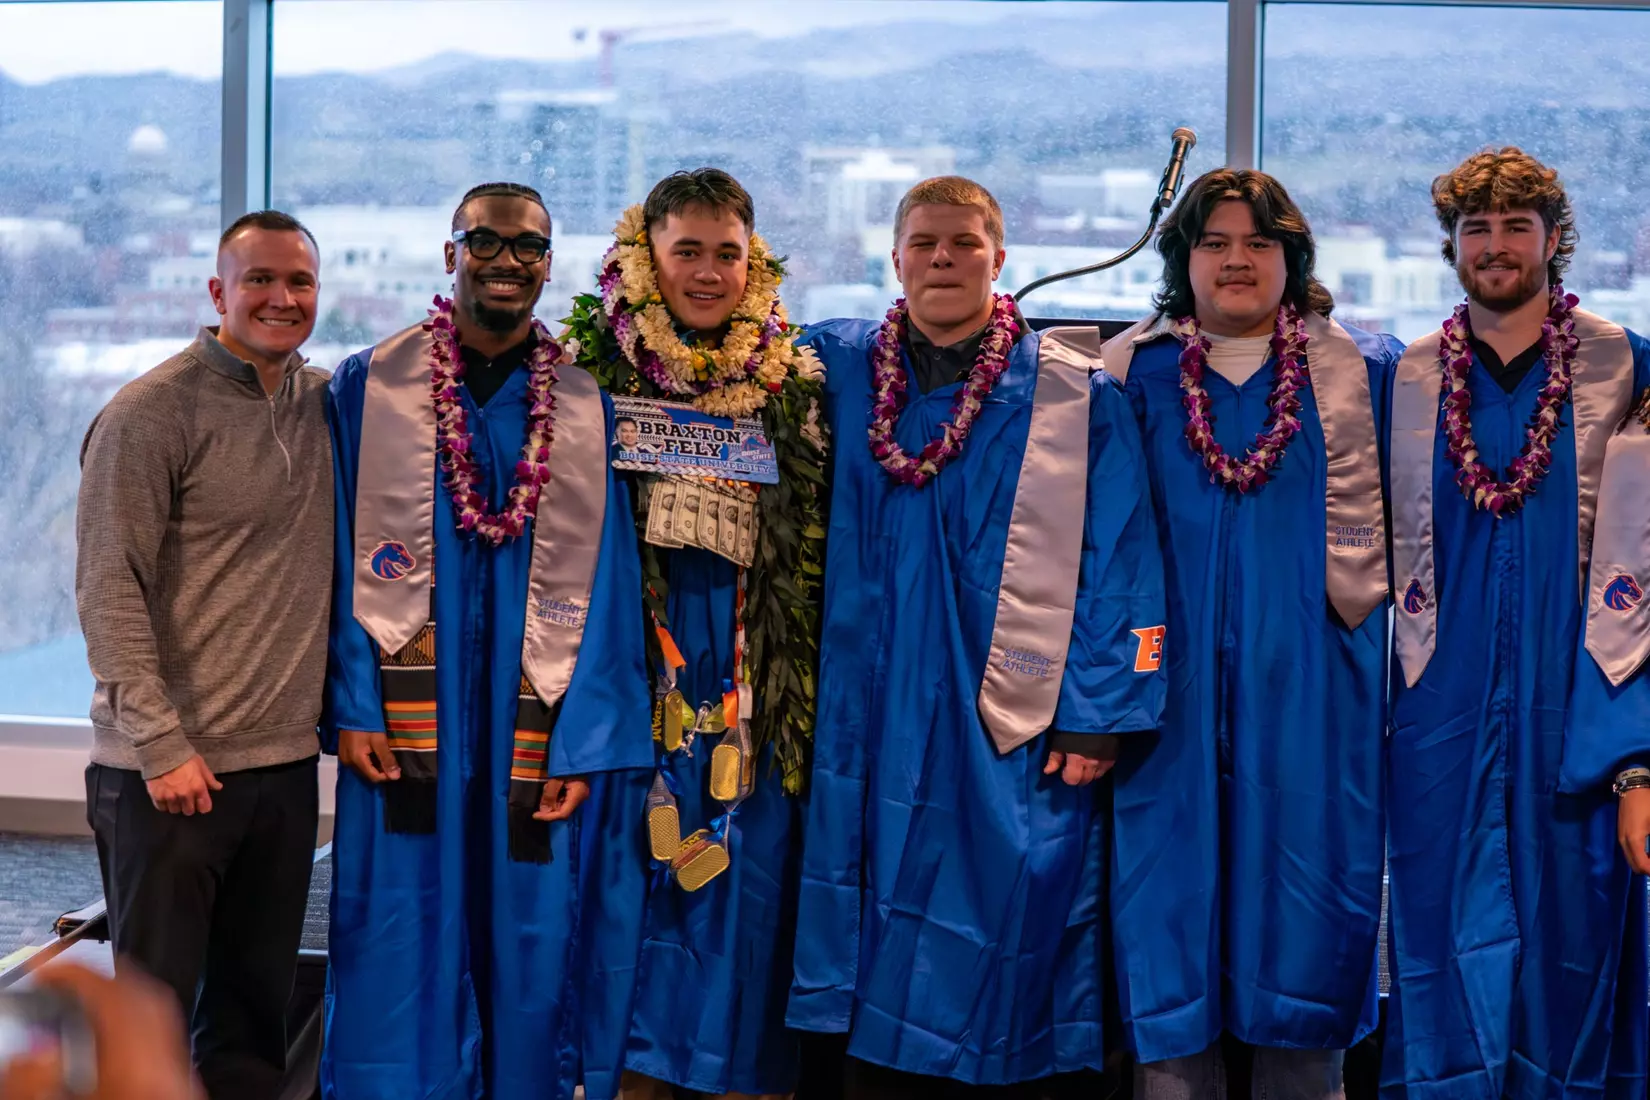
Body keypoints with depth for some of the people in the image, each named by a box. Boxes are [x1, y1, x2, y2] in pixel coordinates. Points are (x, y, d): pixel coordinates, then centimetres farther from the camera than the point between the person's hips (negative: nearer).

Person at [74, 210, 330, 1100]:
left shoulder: (327, 406, 8)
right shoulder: (151, 412, -10)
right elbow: (108, 591, -13)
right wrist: (163, 745, -17)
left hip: (286, 760, 6)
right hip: (171, 768, -6)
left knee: (255, 1015, 13)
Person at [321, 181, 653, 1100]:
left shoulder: (589, 411, 5)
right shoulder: (370, 388, 4)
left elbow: (606, 587, 2)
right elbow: (345, 562, 2)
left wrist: (587, 742, -6)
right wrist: (352, 705, -8)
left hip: (536, 724, 1)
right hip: (407, 719, -1)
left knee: (528, 947, 5)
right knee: (402, 949, 1)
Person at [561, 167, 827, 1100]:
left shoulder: (797, 384, 6)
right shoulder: (600, 374, 3)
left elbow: (822, 543, 9)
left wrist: (803, 676, 3)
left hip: (758, 682, 1)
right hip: (634, 666, -1)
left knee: (749, 879, 3)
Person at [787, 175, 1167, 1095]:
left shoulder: (1073, 391, -1)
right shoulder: (838, 369, 8)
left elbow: (1117, 561, -4)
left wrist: (1097, 716, -9)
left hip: (1010, 731, -2)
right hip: (871, 724, 3)